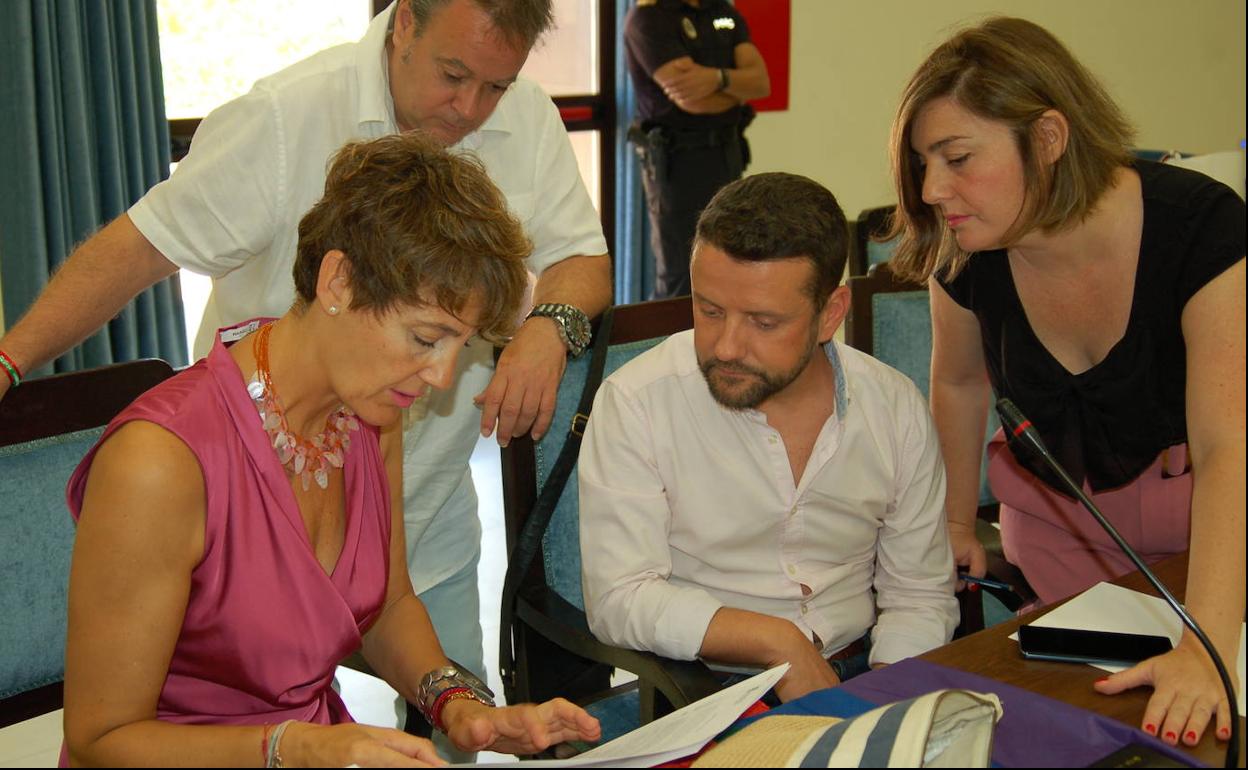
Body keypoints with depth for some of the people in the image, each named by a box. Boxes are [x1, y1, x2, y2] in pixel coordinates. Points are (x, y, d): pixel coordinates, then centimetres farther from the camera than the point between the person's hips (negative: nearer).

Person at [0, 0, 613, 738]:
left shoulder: (528, 119, -3)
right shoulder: (284, 117, -18)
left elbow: (584, 258, 1)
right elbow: (139, 247, -18)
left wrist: (549, 323, -23)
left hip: (429, 512, 5)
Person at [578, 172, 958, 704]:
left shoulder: (896, 407, 1)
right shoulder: (636, 402, -10)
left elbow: (919, 597, 7)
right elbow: (619, 600, -13)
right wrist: (777, 641, -20)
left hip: (857, 677, 3)